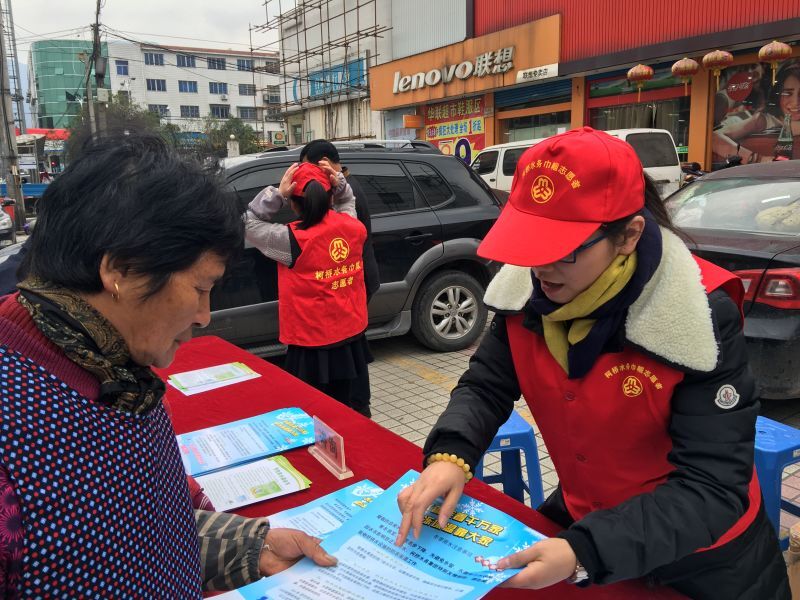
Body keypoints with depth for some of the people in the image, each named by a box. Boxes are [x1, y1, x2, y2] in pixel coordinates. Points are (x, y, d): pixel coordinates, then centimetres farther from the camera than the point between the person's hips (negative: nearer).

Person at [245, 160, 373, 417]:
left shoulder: (294, 240, -19)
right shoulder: (352, 226, -4)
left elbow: (250, 225, -5)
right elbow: (347, 202, 20)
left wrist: (278, 193, -13)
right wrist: (339, 182, 2)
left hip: (314, 343, -5)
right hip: (353, 334, 5)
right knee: (356, 408, 20)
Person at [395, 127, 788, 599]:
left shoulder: (703, 318, -29)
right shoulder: (528, 291, -15)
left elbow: (712, 487, -29)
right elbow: (486, 386, -7)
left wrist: (587, 552, -40)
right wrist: (449, 455, -27)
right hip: (580, 515, 5)